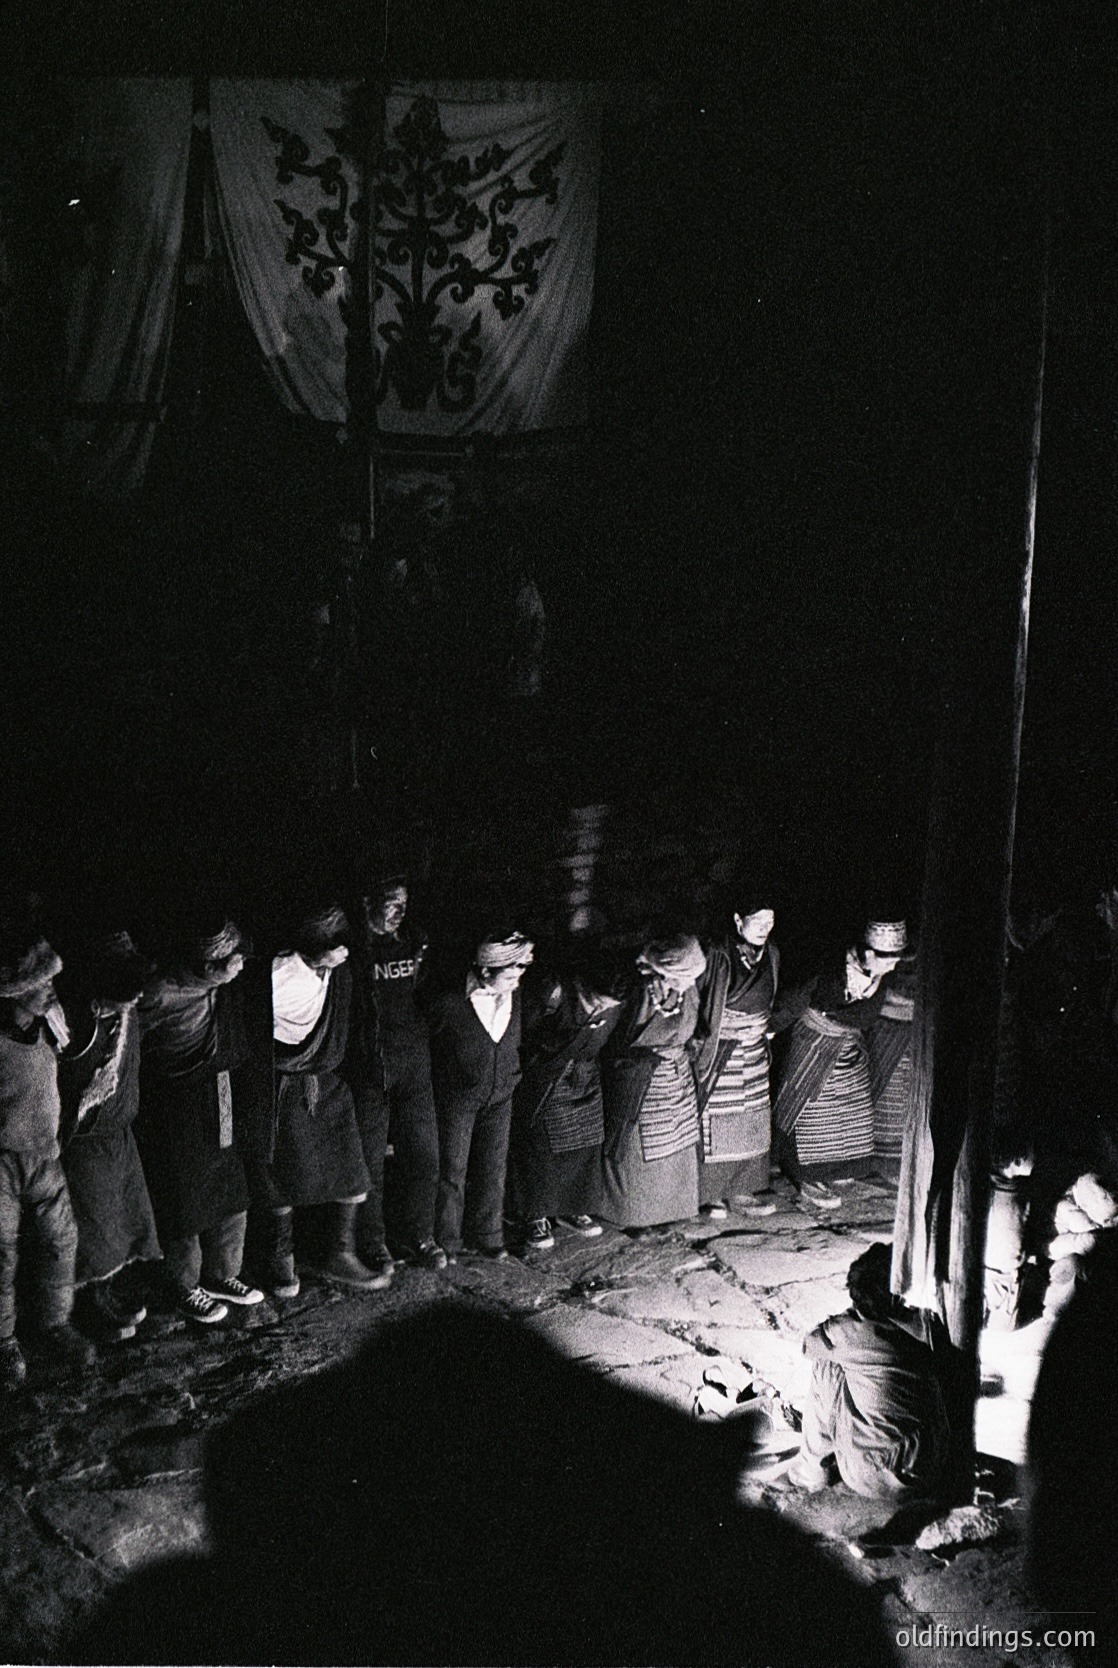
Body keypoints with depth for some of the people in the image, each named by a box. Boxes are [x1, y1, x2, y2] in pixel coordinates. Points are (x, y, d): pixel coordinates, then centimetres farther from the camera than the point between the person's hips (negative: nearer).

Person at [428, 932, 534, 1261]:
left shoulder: (515, 998, -8)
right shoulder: (449, 1005, -22)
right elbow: (430, 1049, -7)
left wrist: (512, 1077, 11)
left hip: (500, 1097, 4)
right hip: (457, 1098, -4)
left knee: (493, 1168, 13)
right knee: (452, 1171, 6)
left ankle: (487, 1235, 30)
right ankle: (446, 1242, 21)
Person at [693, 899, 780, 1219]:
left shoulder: (772, 955, 3)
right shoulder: (717, 956, -16)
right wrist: (697, 1041, -11)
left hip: (754, 1049, 6)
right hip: (718, 1049, -6)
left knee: (752, 1119, 11)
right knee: (716, 1120, -2)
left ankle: (743, 1189, 22)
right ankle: (711, 1195, 9)